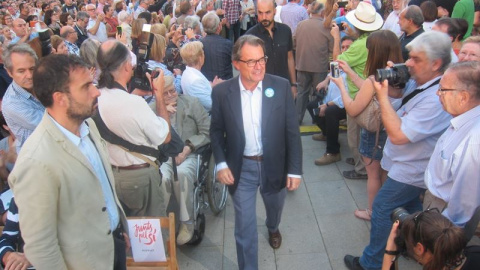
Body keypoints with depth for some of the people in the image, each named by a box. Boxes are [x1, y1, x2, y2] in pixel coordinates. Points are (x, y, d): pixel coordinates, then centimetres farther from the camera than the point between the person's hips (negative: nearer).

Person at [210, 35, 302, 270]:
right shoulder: (222, 92, -12)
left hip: (274, 165, 2)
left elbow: (292, 131, -8)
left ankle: (273, 228, 65)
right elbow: (216, 131, 0)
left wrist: (295, 169, -7)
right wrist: (221, 163, -11)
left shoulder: (281, 86, -13)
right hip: (241, 168, -2)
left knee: (275, 207, 29)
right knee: (245, 226, 6)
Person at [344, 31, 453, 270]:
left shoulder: (437, 98, -33)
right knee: (410, 207, 26)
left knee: (382, 209, 3)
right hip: (407, 164, 9)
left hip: (410, 170, -9)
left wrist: (382, 96, -29)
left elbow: (397, 135, -33)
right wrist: (388, 81, -9)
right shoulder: (417, 82, -4)